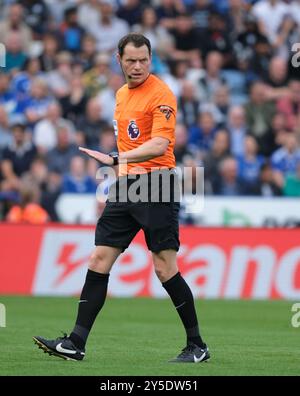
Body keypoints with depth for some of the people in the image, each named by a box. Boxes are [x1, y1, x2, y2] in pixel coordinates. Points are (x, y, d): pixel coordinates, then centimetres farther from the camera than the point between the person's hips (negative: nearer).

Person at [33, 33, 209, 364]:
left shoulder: (160, 94, -10)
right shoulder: (122, 94, 15)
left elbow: (159, 145, -23)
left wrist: (117, 159, -33)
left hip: (156, 184, -8)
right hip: (126, 186, 8)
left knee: (165, 268, -8)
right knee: (99, 259, 1)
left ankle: (197, 346, 4)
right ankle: (76, 343, 1)